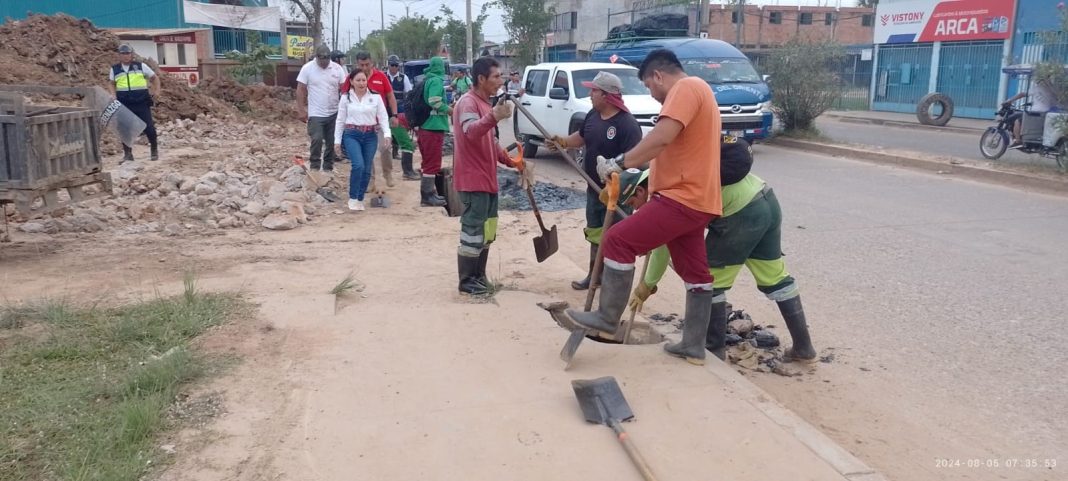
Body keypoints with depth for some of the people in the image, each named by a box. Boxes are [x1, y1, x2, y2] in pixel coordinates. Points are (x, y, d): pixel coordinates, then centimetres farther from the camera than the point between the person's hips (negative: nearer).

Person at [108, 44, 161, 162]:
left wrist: (157, 90, 2)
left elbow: (155, 78, 14)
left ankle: (154, 150, 13)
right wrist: (113, 94, 3)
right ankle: (127, 153, 14)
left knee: (148, 127, -5)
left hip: (141, 101, -2)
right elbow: (111, 83, 21)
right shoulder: (115, 69, 10)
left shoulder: (141, 66, 5)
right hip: (124, 103, 2)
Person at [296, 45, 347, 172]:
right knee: (317, 139, -13)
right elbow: (301, 90, -3)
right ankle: (314, 166, 1)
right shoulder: (307, 68, -5)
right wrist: (301, 110, -7)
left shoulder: (337, 68, 0)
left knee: (332, 142, 9)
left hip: (334, 113, 3)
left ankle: (328, 167, 23)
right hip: (315, 113, -3)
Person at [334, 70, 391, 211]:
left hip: (370, 136, 2)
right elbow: (340, 120, 6)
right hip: (351, 135, -2)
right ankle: (353, 198, -5)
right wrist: (337, 140, 4)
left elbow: (383, 117, 1)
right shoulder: (346, 97, 3)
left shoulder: (375, 97, 2)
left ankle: (360, 199, 19)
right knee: (358, 165, -19)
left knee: (367, 169, 4)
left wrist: (387, 133, -14)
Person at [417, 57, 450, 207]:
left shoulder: (427, 80, 15)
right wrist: (450, 110, -11)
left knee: (429, 161, 16)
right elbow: (435, 102, -24)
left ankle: (428, 192, 24)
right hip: (434, 126, -9)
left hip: (424, 126, 9)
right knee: (433, 163, -4)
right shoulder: (436, 80, -12)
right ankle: (427, 195, -1)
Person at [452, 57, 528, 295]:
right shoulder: (468, 102, -15)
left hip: (487, 178, 10)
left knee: (486, 230, 16)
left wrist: (510, 160, 17)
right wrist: (493, 117, -52)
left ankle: (478, 275, 26)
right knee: (473, 229, -5)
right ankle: (467, 280, 5)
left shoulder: (484, 103, 16)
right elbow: (471, 132, -35)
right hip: (472, 179, -10)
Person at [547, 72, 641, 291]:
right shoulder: (593, 115, 4)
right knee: (595, 233, 20)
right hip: (594, 188, 9)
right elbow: (581, 137, 20)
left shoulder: (627, 124, -23)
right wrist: (563, 142, -1)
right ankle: (595, 274, 35)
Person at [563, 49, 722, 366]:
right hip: (695, 198, 11)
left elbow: (662, 137, -25)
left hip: (683, 197, -11)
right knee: (695, 271, 12)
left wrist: (620, 163, -21)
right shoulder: (696, 91, 24)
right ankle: (693, 345, 19)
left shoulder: (686, 88, -10)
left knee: (618, 240, -11)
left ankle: (607, 318, -3)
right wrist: (647, 180, 28)